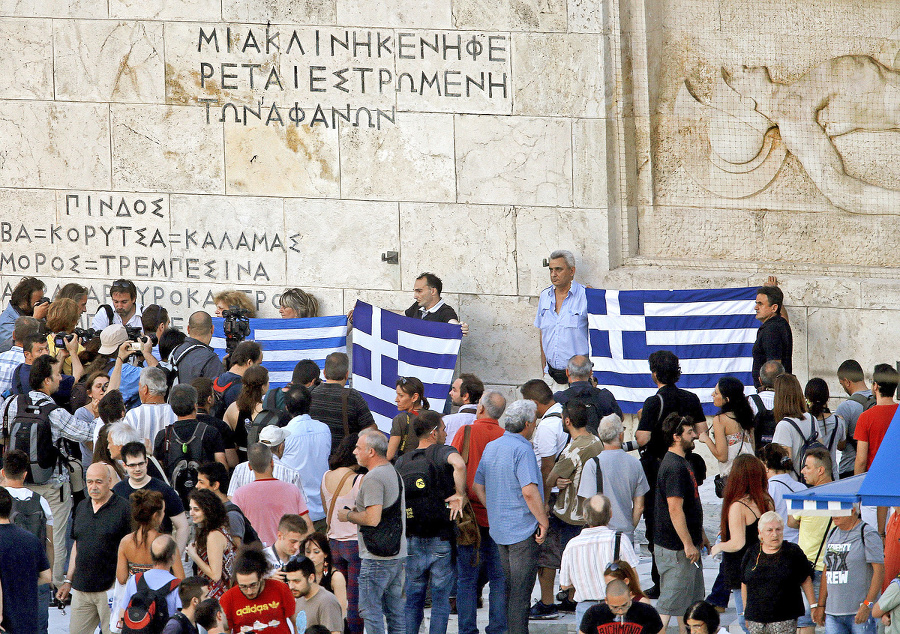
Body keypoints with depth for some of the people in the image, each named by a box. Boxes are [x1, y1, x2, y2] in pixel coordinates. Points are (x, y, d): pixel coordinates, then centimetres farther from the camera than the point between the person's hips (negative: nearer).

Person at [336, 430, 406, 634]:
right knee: (395, 611, 13)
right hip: (399, 554, 9)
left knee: (370, 610, -4)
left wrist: (349, 515, -7)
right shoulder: (394, 473, 14)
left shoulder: (373, 478, -16)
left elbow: (372, 519, -23)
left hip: (376, 559, -9)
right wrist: (358, 511, 17)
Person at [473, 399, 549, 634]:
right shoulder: (522, 450, -17)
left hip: (499, 527, 8)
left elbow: (478, 486, 16)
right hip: (523, 529, -8)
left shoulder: (491, 447, 10)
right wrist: (543, 521, -16)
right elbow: (529, 491, -25)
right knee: (521, 591, -4)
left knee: (509, 587, 18)